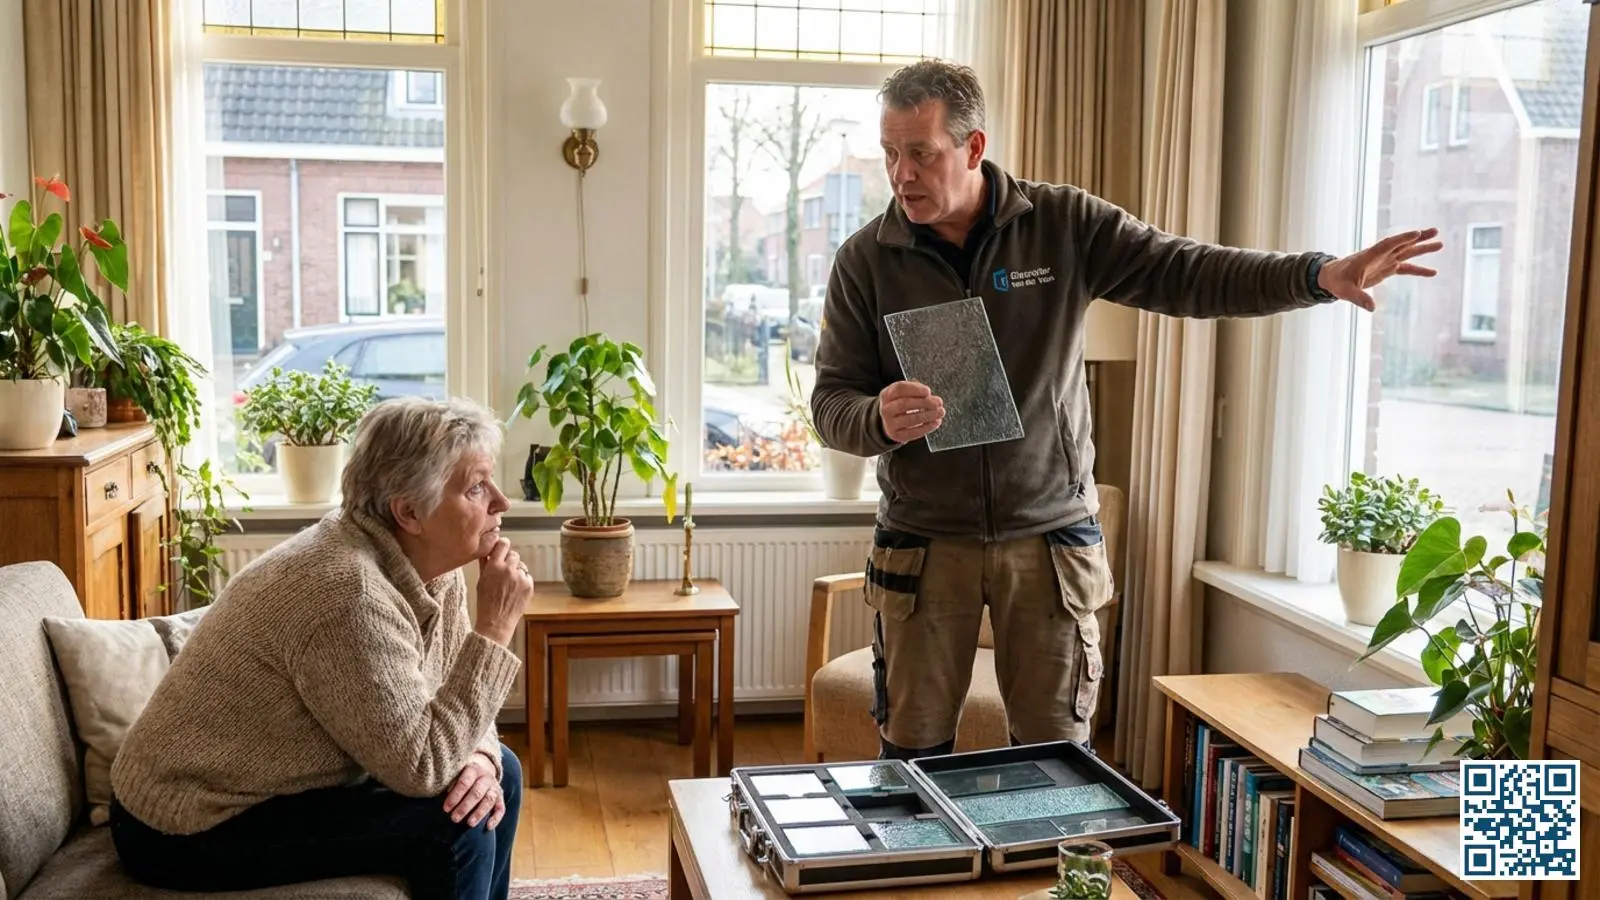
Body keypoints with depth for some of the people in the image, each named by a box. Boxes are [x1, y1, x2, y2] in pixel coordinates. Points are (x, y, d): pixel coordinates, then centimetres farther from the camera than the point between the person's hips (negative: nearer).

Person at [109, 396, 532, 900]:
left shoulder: (431, 565, -4)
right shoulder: (350, 596, -31)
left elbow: (446, 700, 5)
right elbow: (420, 767, -28)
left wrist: (479, 756, -16)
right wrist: (495, 629, -26)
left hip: (274, 784, 9)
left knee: (499, 776, 7)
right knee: (455, 826, -18)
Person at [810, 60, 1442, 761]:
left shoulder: (1065, 225, -2)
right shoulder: (864, 260, -2)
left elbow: (1187, 274, -7)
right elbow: (832, 401, -2)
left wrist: (1320, 275, -21)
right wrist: (880, 420, -25)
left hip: (1049, 538, 0)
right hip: (924, 545, 0)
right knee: (912, 754, 9)